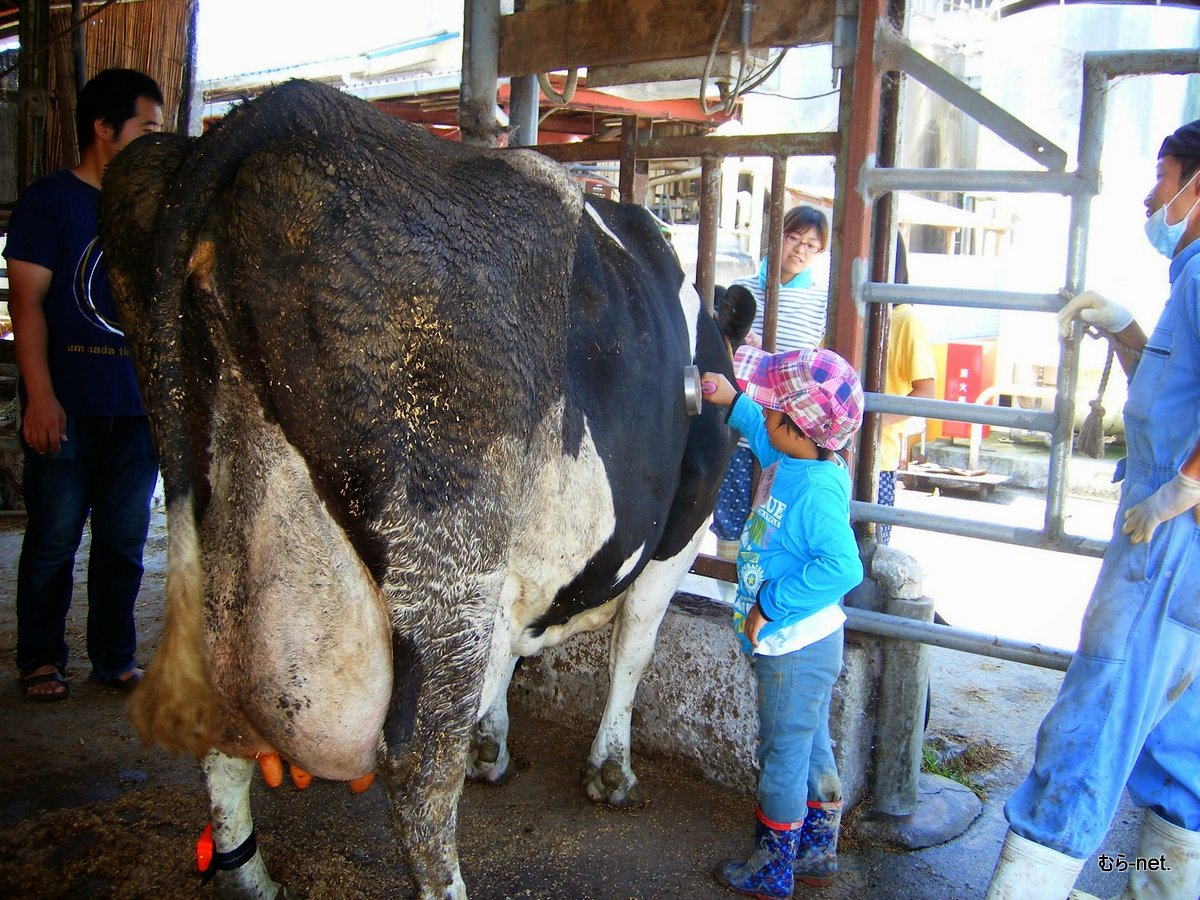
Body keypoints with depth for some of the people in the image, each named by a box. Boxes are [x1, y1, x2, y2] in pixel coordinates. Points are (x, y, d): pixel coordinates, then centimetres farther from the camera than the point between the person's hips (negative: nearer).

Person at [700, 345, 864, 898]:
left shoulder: (817, 490, -28)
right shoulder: (789, 462, -1)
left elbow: (842, 566, -35)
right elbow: (763, 434, 22)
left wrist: (769, 605, -29)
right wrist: (733, 401, 11)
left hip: (797, 646, -9)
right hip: (795, 639, 9)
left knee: (784, 755, 7)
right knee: (811, 749, 21)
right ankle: (816, 854, 39)